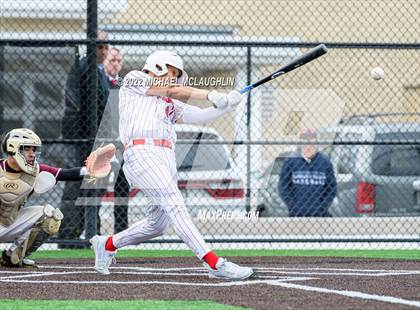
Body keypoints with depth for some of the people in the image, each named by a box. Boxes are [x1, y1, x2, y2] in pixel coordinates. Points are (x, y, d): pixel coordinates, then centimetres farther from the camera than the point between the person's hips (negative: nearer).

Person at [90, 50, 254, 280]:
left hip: (166, 158, 8)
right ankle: (214, 263, -32)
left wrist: (225, 106, -1)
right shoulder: (133, 79, 14)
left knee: (157, 223, 5)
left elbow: (200, 116, 15)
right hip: (142, 153, -8)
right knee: (175, 206, -20)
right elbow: (173, 91, 4)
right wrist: (210, 95, 0)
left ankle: (107, 244, 26)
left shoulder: (172, 105, 30)